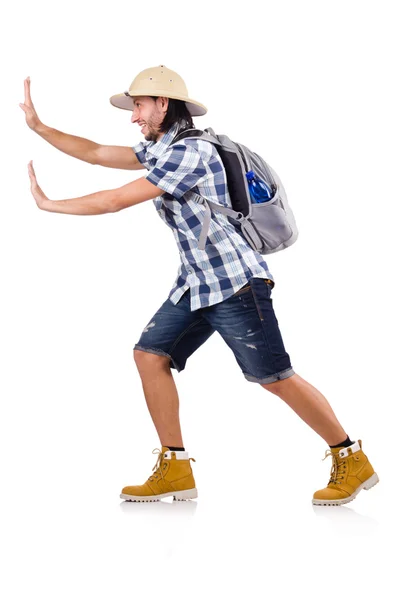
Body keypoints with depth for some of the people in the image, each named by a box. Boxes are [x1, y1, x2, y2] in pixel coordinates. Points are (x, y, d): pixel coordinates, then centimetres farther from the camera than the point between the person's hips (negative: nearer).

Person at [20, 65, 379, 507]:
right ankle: (175, 470, 4)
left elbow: (117, 201, -19)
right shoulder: (158, 150, 12)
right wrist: (38, 127, 10)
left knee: (274, 378, -5)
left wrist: (48, 205, -9)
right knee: (149, 355, -1)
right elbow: (97, 153, 14)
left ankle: (352, 462, 9)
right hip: (195, 284, 9)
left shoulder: (190, 153, -19)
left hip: (235, 283, -9)